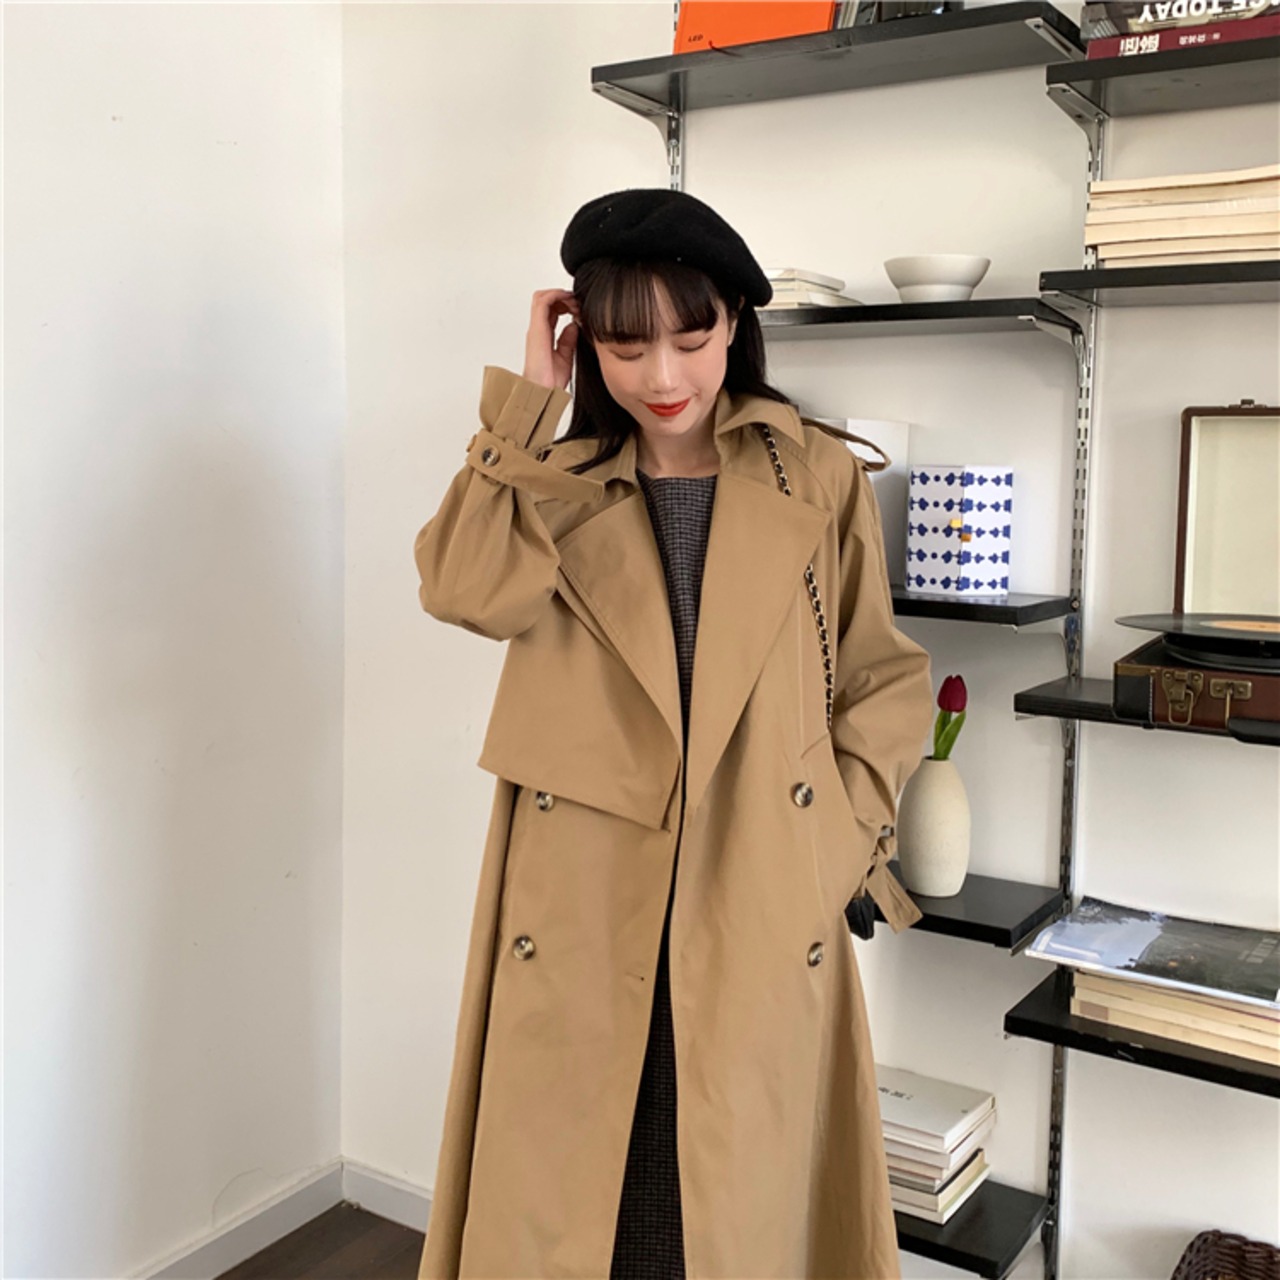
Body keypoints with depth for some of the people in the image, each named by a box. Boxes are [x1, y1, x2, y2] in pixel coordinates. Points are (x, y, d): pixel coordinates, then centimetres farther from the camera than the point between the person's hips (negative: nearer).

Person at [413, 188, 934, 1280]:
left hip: (760, 928, 0)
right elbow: (464, 591, -13)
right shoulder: (557, 486, 8)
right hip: (580, 927, 1)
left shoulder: (822, 481, 5)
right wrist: (530, 398, -6)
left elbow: (885, 680, 10)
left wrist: (836, 838, -2)